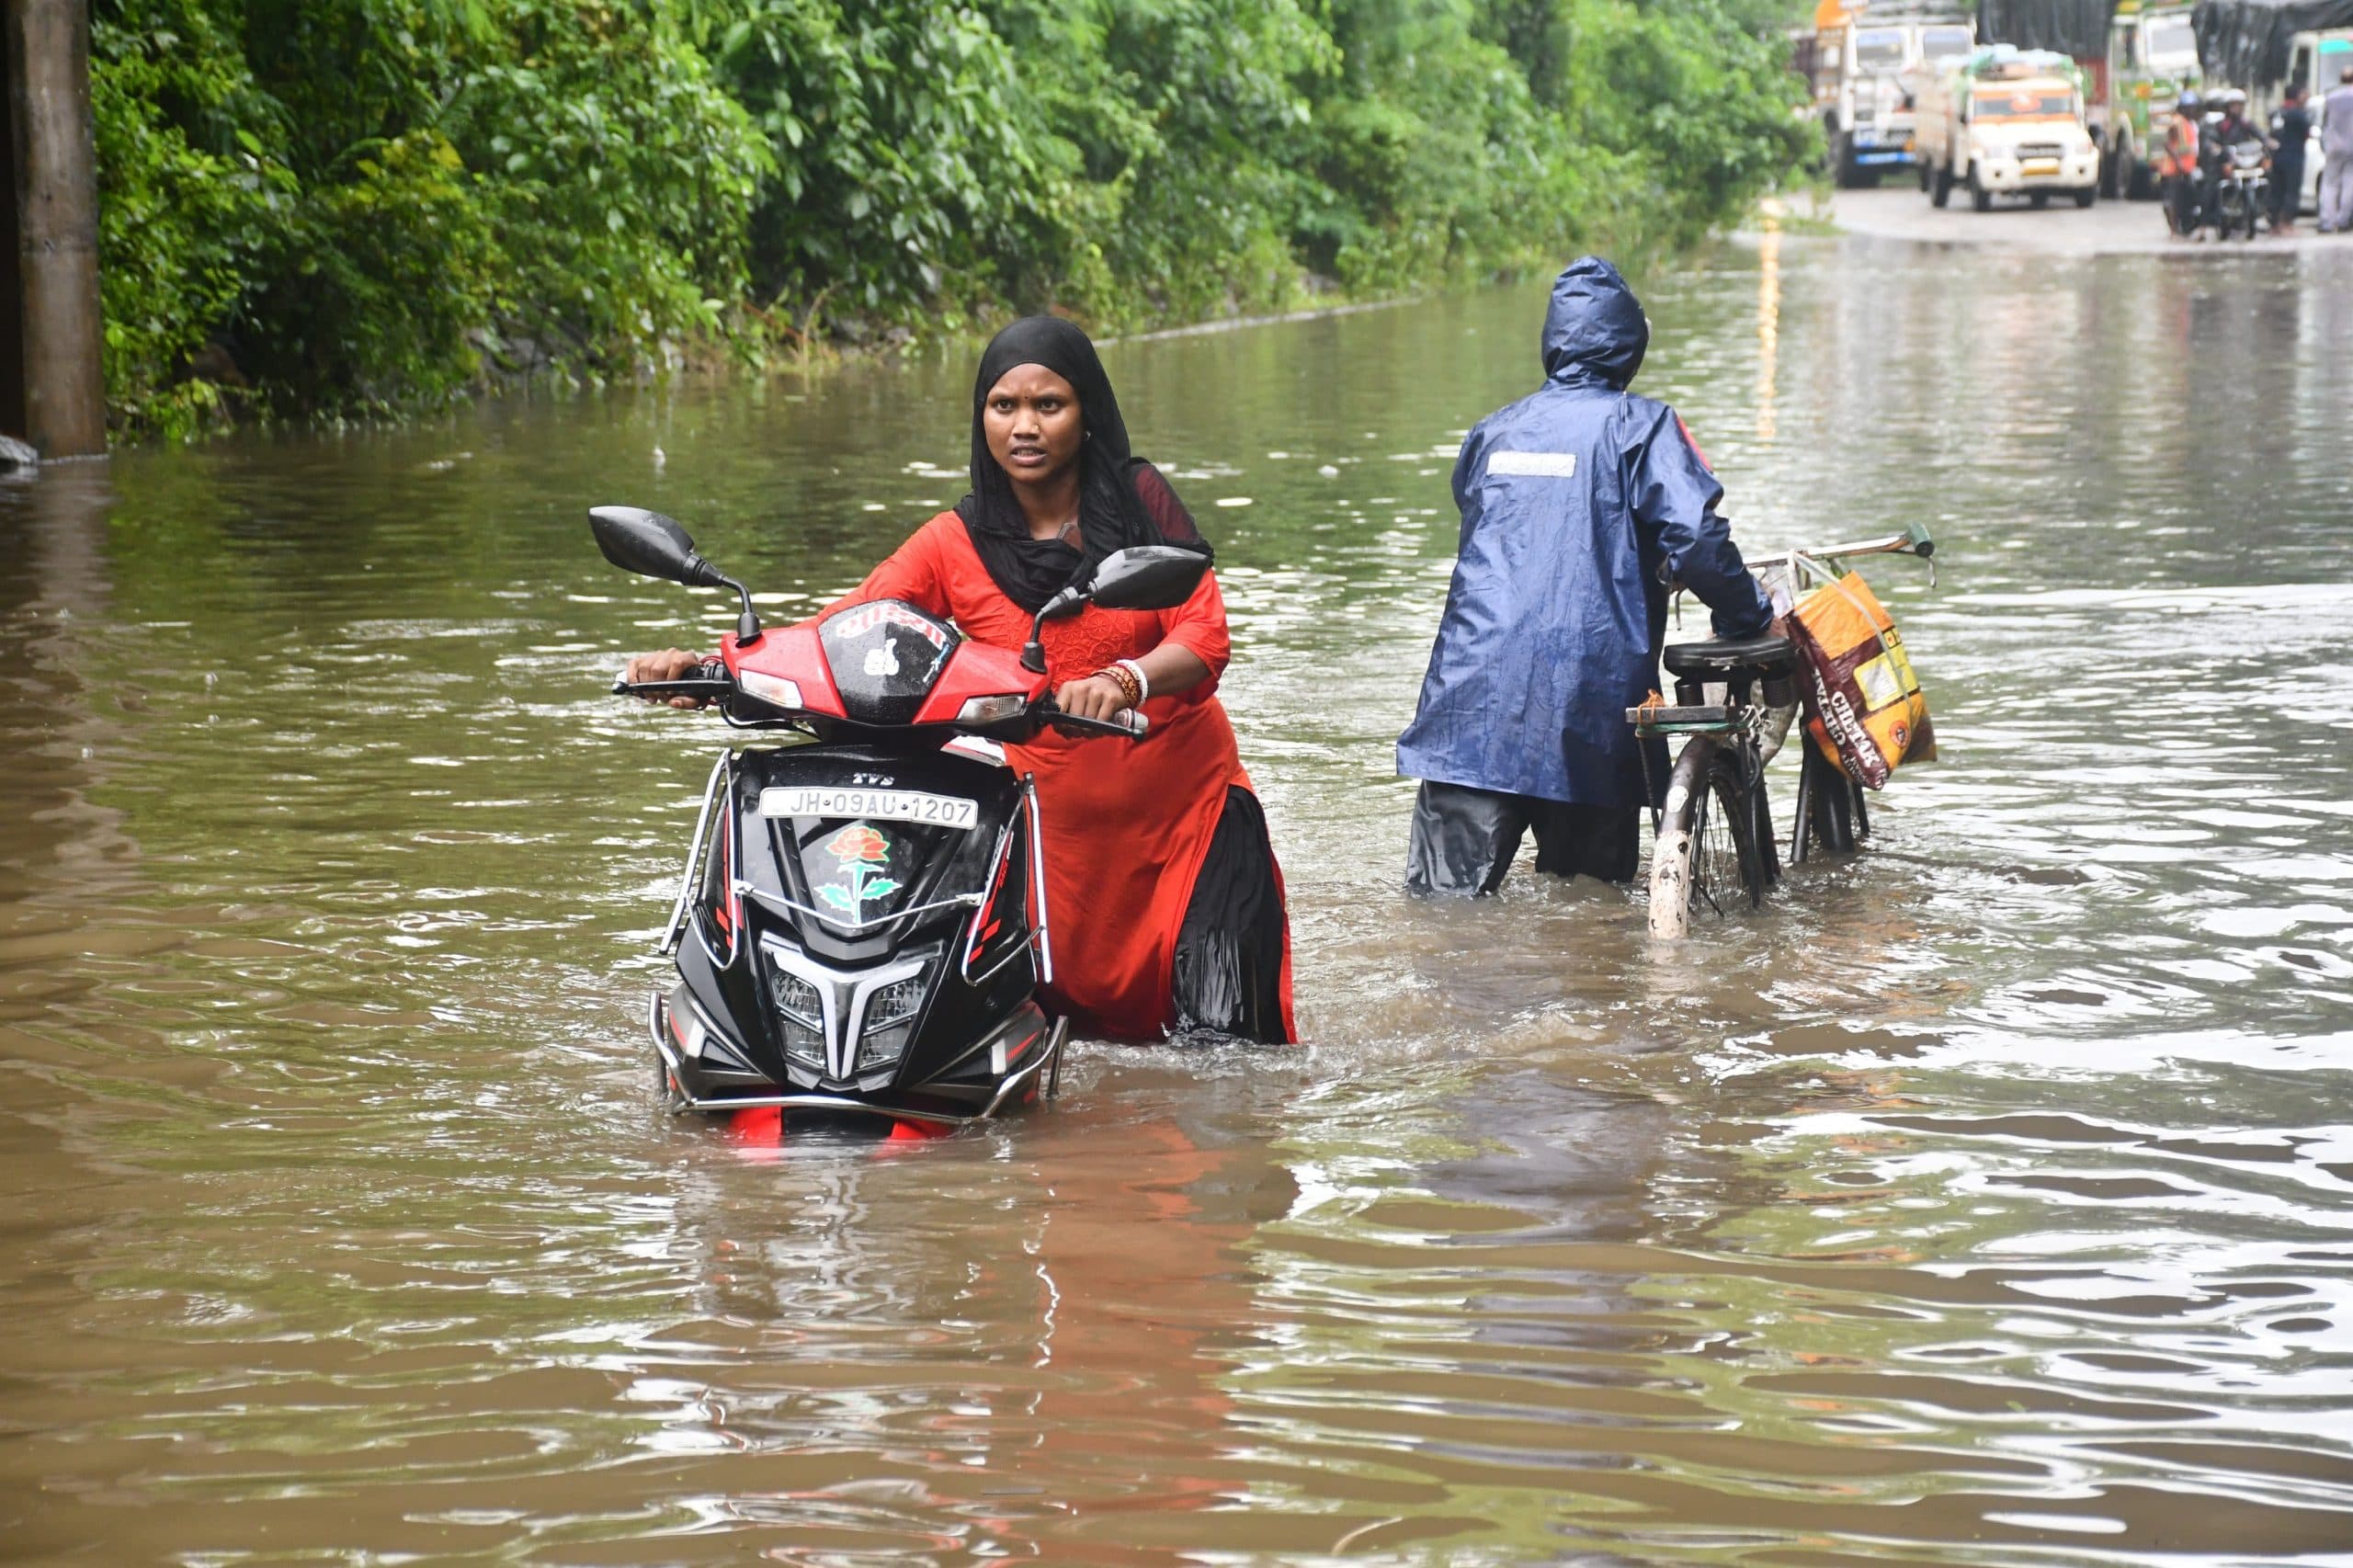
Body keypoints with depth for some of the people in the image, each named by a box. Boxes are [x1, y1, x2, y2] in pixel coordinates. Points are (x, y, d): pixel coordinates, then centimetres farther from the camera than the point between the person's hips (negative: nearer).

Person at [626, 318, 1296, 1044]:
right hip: (1050, 819, 1)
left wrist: (1126, 680, -36)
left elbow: (1204, 636, -14)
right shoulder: (956, 543, 3)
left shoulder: (1141, 502, -2)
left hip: (1187, 807, -1)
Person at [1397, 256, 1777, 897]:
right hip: (1589, 694, -3)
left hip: (1474, 694, 3)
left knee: (1447, 895, -3)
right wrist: (1750, 616, 6)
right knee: (1595, 892, 12)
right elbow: (1695, 542, -9)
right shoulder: (1638, 425, 1)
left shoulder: (1494, 430, 16)